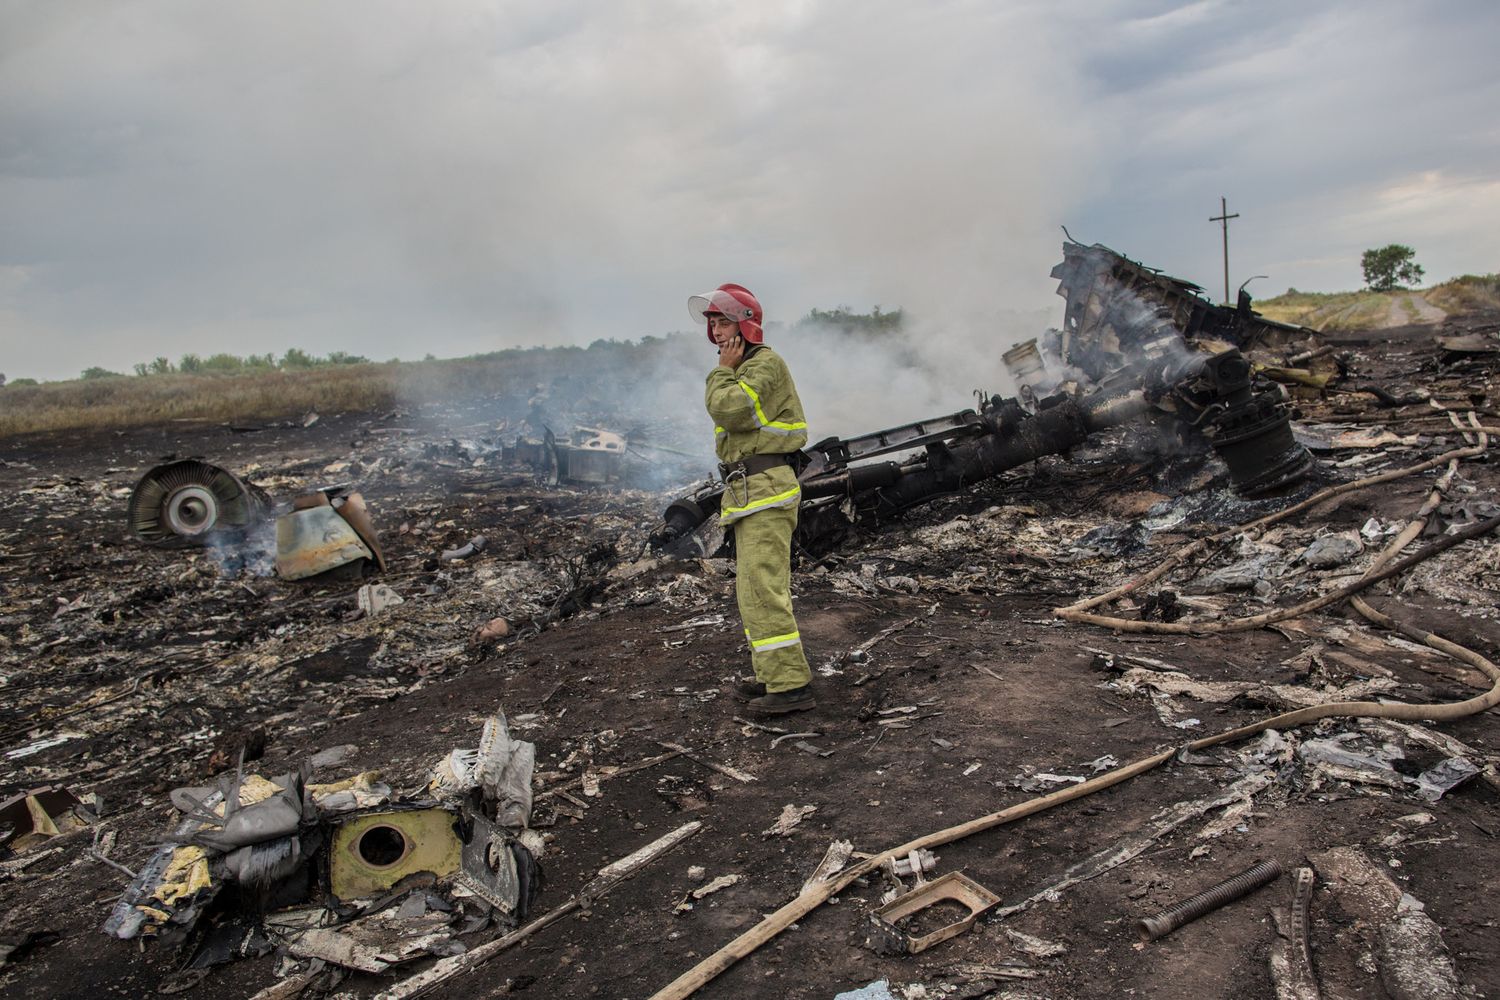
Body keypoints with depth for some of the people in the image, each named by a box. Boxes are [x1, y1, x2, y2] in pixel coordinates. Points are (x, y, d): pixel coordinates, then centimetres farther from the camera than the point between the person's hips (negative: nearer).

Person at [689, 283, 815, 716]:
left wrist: (722, 371, -8)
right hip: (749, 492, 11)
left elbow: (731, 411, -24)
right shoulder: (744, 370, 22)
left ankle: (790, 686, -11)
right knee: (755, 588, 14)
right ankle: (775, 675, 22)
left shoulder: (766, 364, -10)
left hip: (765, 489, -11)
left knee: (762, 587, -14)